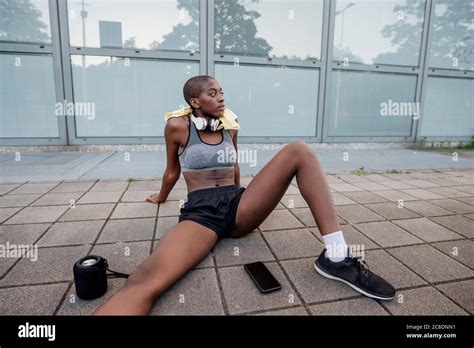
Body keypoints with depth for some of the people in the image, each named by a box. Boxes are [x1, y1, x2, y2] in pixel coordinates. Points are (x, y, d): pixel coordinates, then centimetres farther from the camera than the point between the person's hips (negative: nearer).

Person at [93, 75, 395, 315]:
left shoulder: (230, 127, 15)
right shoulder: (177, 127, 3)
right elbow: (173, 171, 18)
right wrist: (161, 198, 33)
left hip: (238, 207, 4)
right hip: (200, 212, -4)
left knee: (300, 150, -16)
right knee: (146, 281, -38)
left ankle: (336, 257, -24)